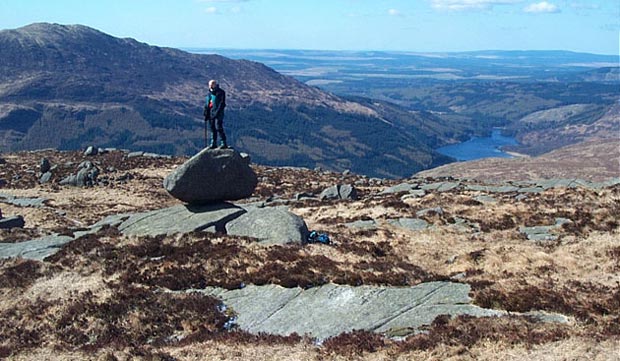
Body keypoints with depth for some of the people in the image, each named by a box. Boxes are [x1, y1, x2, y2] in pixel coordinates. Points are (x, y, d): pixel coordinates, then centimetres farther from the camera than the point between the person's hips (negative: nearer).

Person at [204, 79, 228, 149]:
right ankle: (213, 144, 15)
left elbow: (222, 104, -12)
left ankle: (224, 144, -8)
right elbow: (207, 104, 20)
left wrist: (217, 112, -18)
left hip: (218, 114, -7)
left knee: (219, 128, -12)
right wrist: (206, 114, 15)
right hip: (211, 113, 7)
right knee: (213, 129, 9)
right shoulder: (209, 93, 15)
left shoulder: (221, 93, -6)